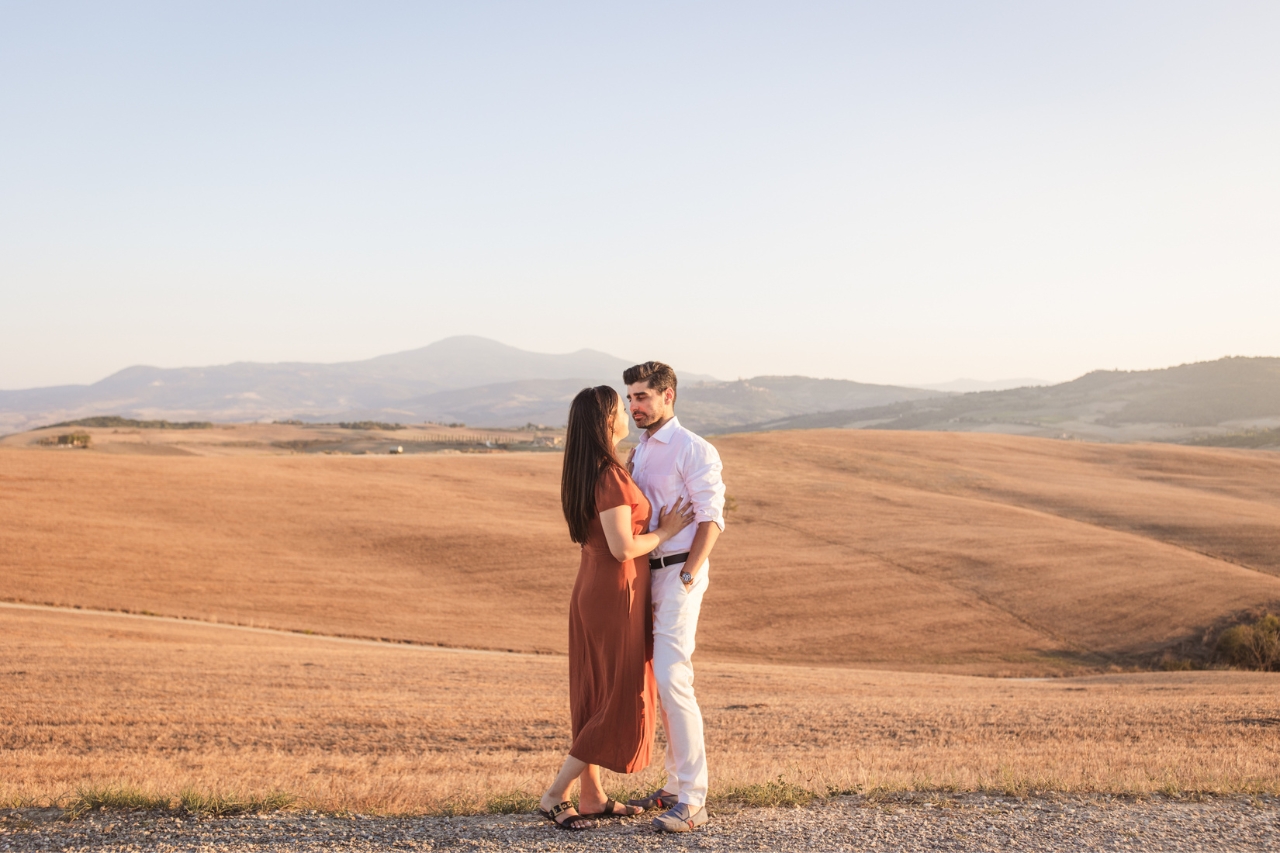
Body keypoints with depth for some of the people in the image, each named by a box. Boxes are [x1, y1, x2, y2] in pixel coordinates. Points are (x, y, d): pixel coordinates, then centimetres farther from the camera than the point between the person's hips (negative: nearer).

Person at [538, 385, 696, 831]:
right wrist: (665, 532, -8)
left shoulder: (583, 472, 8)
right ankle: (554, 796, 1)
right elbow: (623, 548, -23)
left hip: (593, 590, 9)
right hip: (615, 596, -9)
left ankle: (592, 797, 21)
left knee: (596, 697, 14)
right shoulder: (611, 476, -21)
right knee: (620, 703, -1)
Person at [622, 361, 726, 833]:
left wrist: (687, 577, -20)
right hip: (647, 574, 8)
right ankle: (676, 785, 20)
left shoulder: (694, 450, -8)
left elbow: (711, 519, -13)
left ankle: (692, 800, -11)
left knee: (672, 679, -15)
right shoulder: (639, 453, 16)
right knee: (659, 681, 11)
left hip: (679, 573, -8)